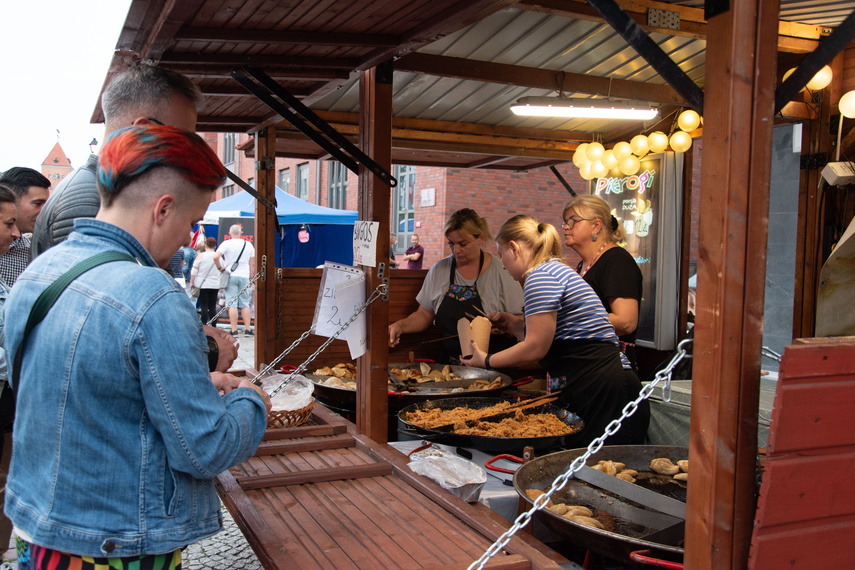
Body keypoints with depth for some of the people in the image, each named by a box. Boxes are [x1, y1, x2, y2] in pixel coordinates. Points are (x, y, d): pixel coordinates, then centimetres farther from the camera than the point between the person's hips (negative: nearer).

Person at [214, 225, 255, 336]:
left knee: (232, 304, -2)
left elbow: (215, 257, -18)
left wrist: (220, 267, -3)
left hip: (231, 276, -3)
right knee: (245, 304, 9)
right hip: (244, 276, 3)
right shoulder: (249, 244, 7)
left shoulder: (226, 244, -5)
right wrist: (250, 277, 17)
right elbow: (252, 263, 9)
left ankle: (234, 330, -4)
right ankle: (248, 329, 8)